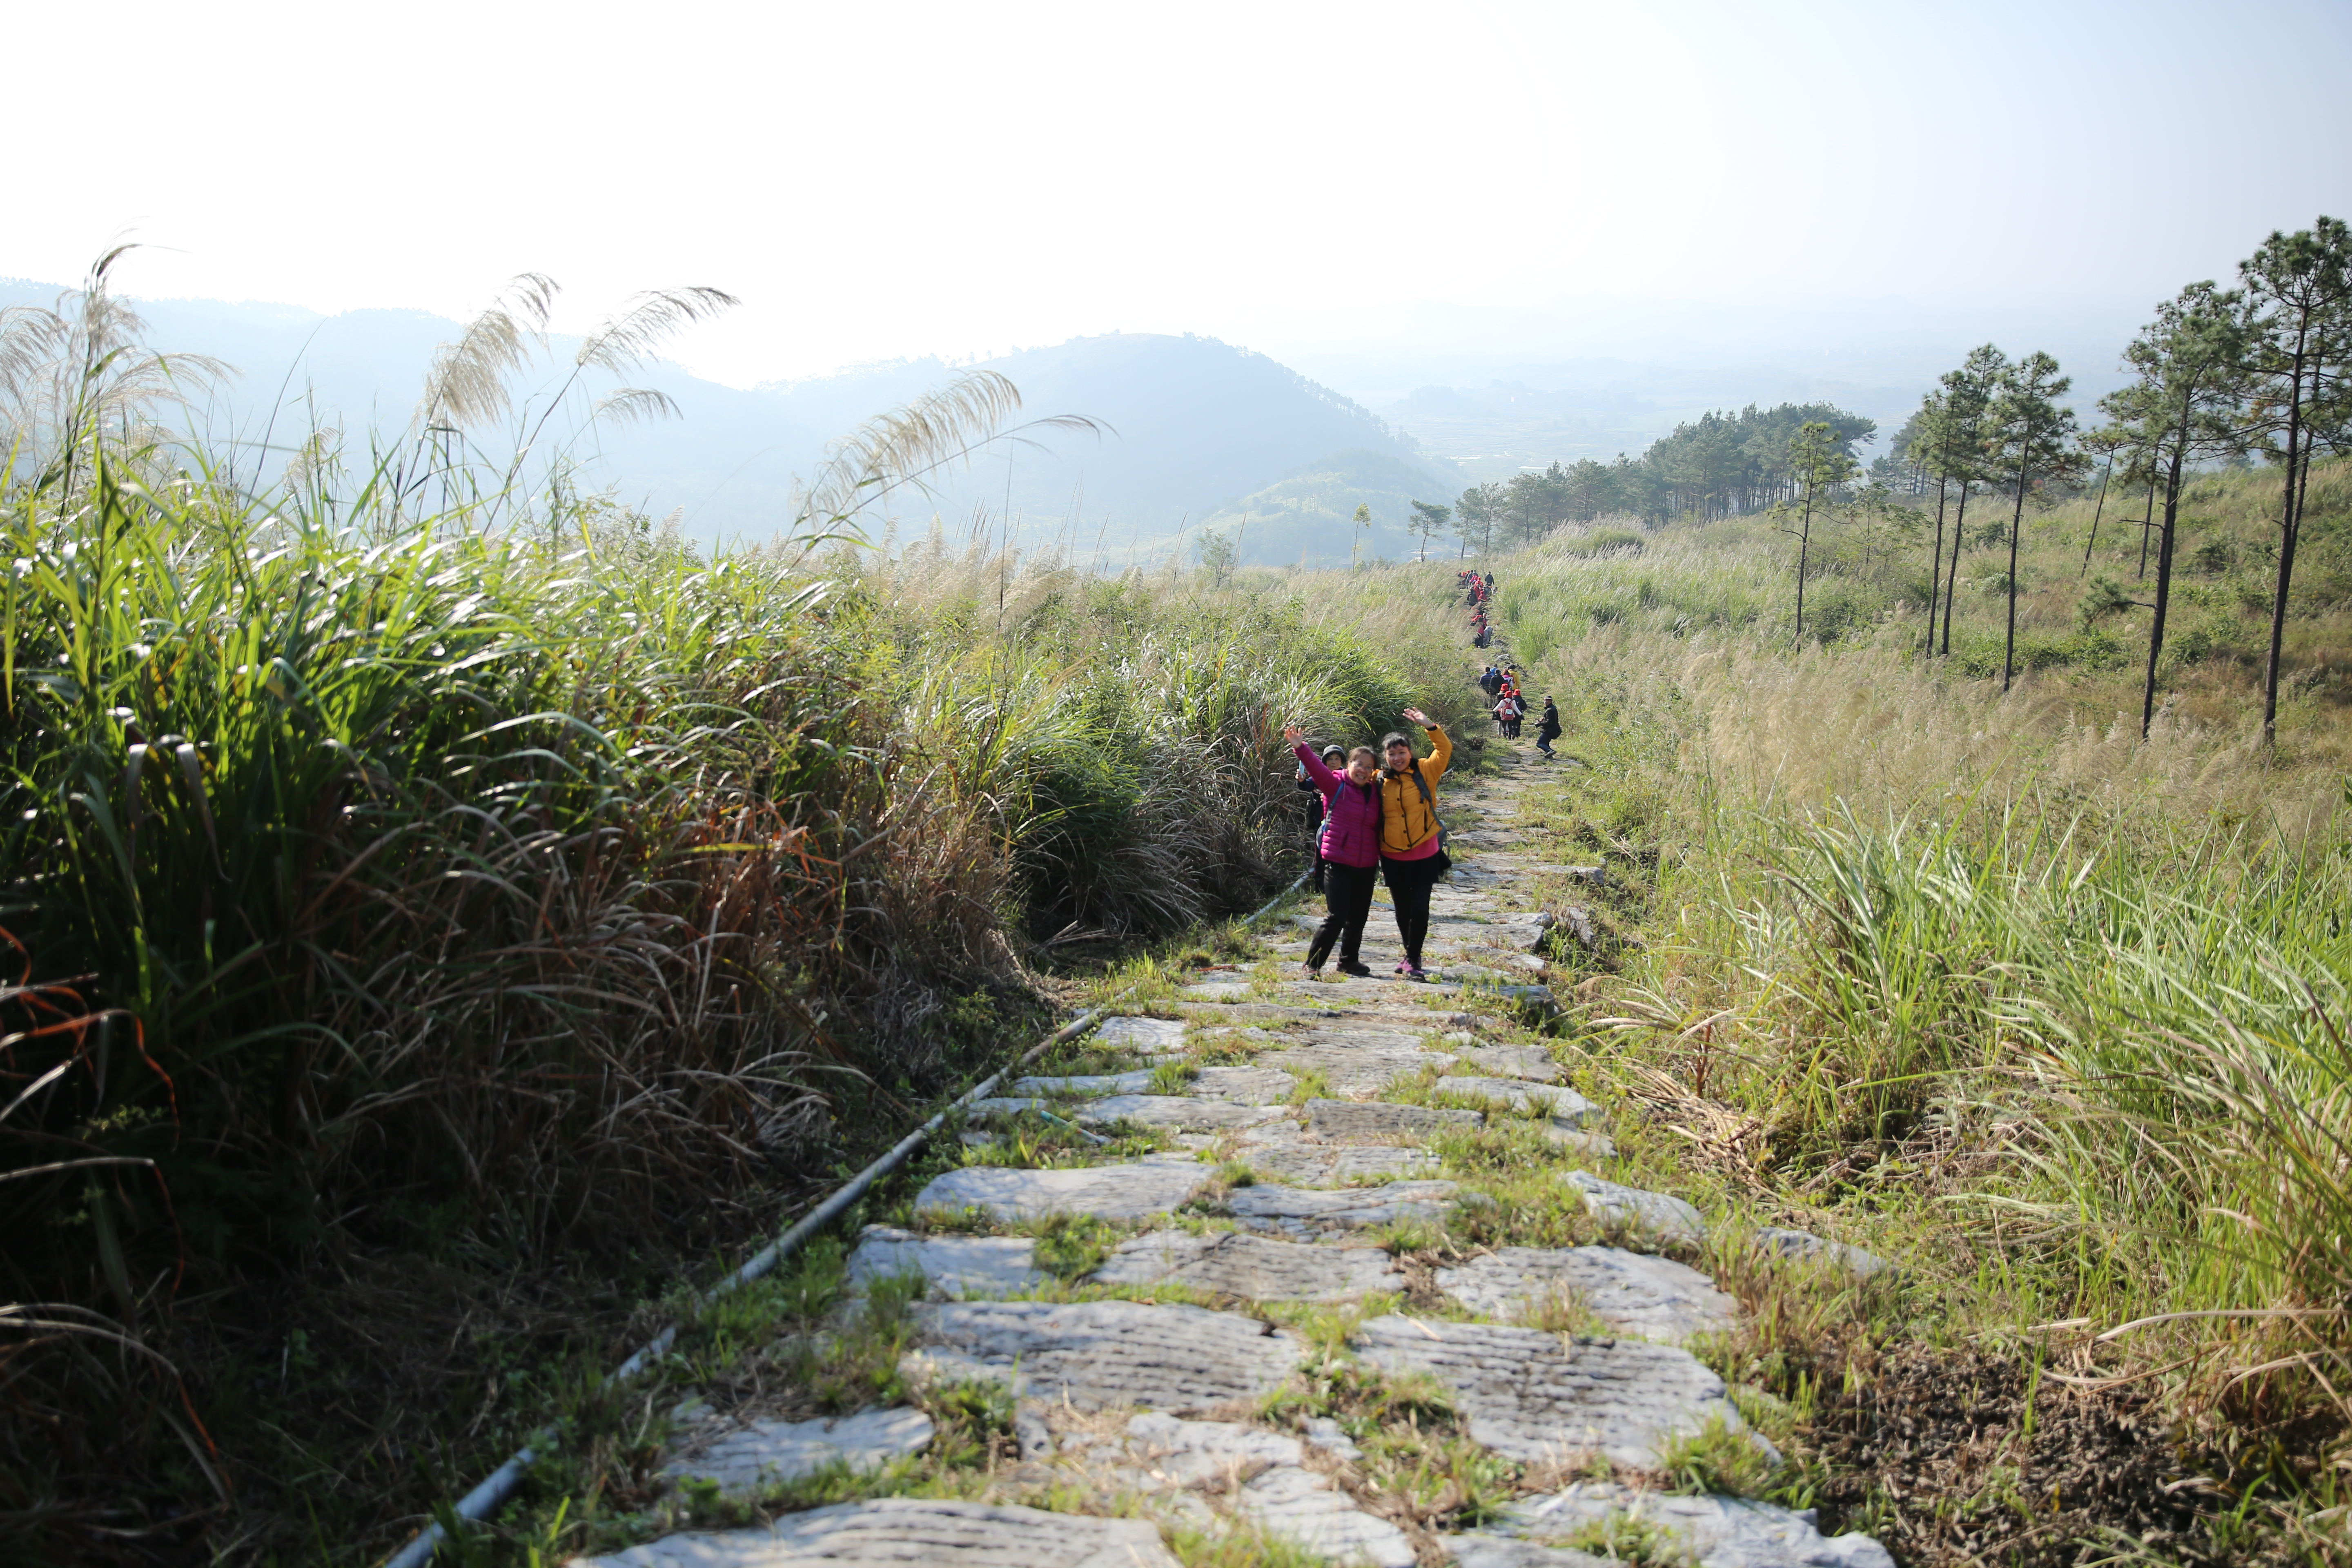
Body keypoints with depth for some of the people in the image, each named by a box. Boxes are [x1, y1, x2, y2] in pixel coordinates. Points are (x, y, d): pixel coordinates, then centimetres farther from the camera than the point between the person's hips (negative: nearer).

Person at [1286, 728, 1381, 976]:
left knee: (1358, 918, 14)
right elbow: (1316, 767, -20)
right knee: (1336, 917, -10)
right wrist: (1300, 747, -36)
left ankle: (1349, 961, 30)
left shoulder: (1375, 793, 9)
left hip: (1366, 866, 5)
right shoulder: (1337, 786, -5)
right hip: (1338, 863, -5)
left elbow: (1379, 827, 17)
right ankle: (1313, 964, 0)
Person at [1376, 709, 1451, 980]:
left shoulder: (1424, 772, -4)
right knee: (1402, 909, 14)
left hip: (1424, 854, -2)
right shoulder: (1379, 782, 0)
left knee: (1420, 909, -6)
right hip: (1393, 857, 2)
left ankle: (1413, 960, 5)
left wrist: (1429, 727, -24)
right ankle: (1410, 956, 30)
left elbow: (1445, 750, -13)